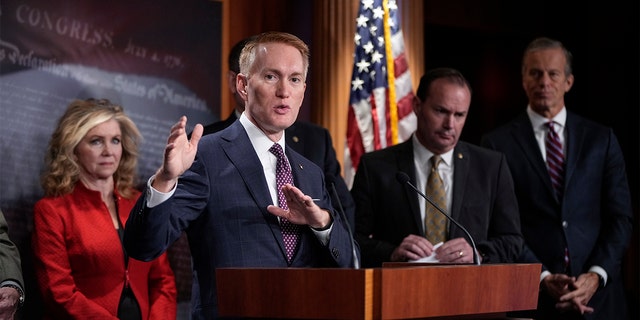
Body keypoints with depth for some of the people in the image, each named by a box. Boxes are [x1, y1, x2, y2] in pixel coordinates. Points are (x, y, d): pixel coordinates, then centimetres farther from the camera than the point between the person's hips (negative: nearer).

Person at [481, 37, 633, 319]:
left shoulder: (601, 139, 8)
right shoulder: (498, 144, 2)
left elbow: (620, 217, 4)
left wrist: (597, 275, -9)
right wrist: (543, 278, -13)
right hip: (531, 296, -2)